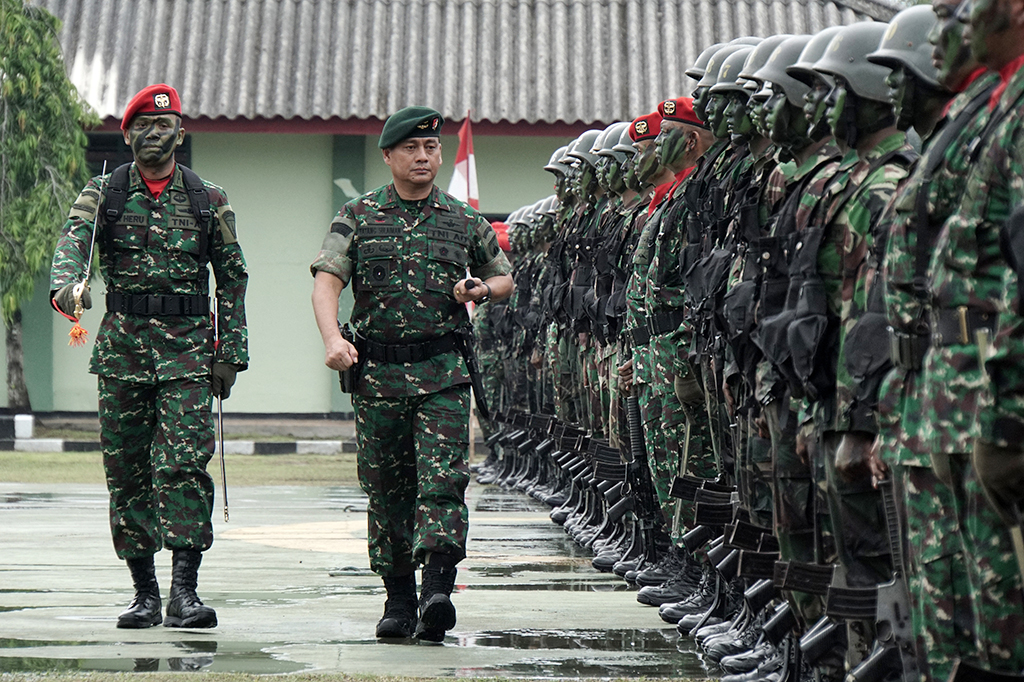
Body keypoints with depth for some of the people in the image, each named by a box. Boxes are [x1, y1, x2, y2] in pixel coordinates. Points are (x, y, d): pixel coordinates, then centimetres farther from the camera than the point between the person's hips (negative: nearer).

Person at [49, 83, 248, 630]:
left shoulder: (208, 200, 8)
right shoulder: (102, 194, 7)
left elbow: (232, 278, 10)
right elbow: (72, 241, -11)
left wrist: (230, 354, 3)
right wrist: (67, 286, -34)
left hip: (188, 344, -1)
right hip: (122, 344, 1)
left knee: (184, 462, -13)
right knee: (127, 471, 4)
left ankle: (184, 589, -14)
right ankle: (144, 592, 12)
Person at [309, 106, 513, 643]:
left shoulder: (464, 222, 10)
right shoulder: (358, 217, 5)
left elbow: (504, 277, 24)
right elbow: (326, 280, -6)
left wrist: (480, 290, 0)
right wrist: (333, 340, -24)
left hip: (443, 374, 0)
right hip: (377, 373, 0)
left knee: (442, 479, -15)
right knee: (386, 491, 7)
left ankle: (436, 592, -23)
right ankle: (398, 598, 18)